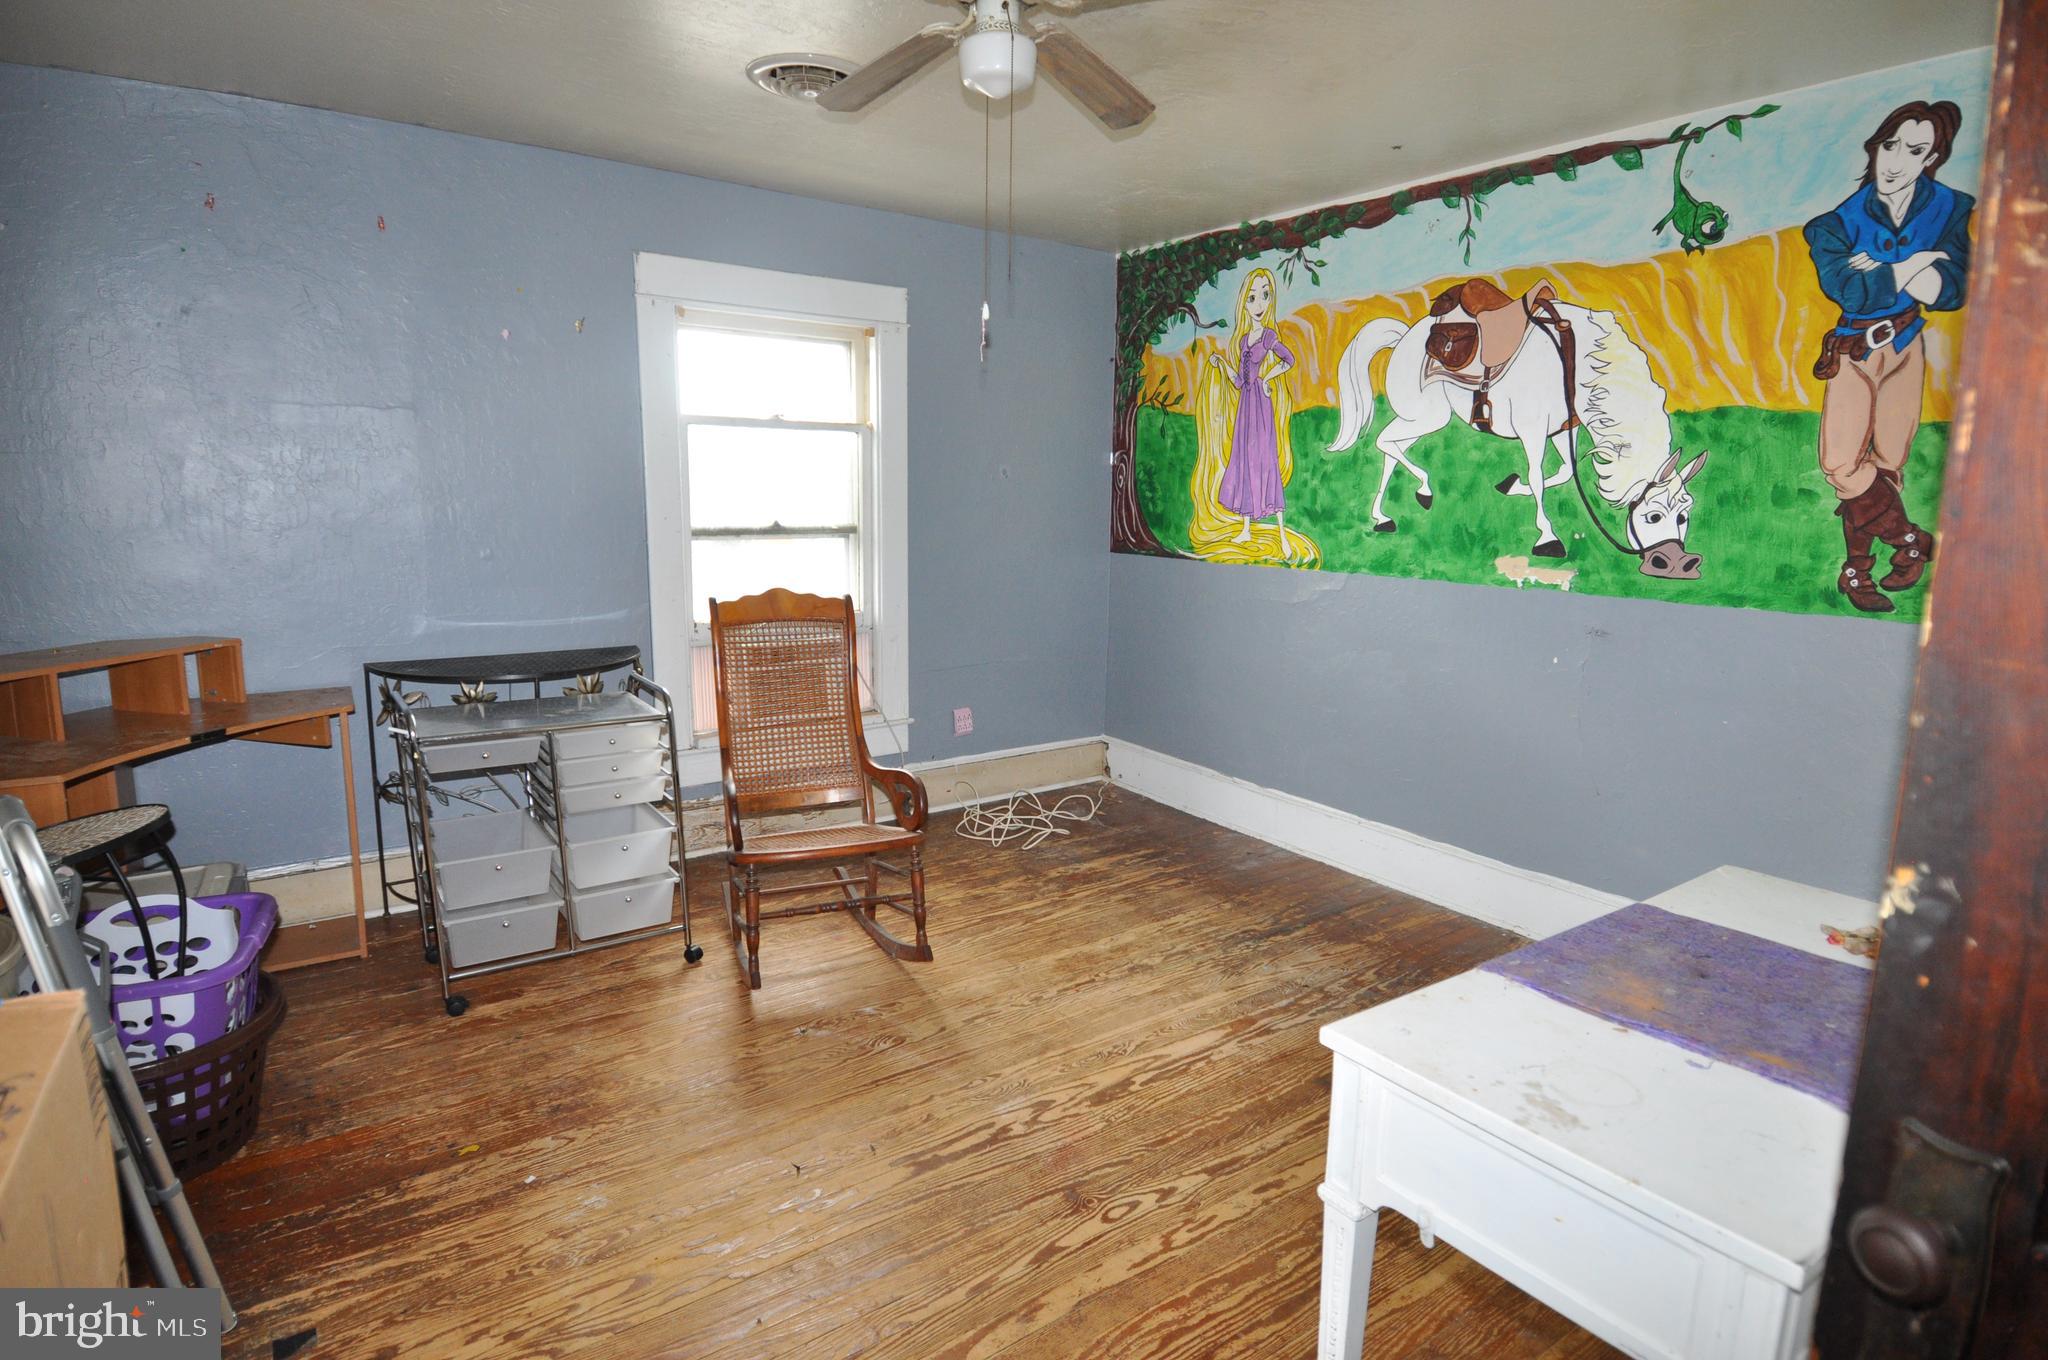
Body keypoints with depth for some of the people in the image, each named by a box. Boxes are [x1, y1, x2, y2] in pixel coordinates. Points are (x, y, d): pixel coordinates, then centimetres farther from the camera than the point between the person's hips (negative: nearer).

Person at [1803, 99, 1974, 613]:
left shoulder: (1948, 208, -3)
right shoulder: (1840, 219, -11)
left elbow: (1951, 292, -12)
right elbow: (1847, 290, -23)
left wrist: (1882, 272, -19)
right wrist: (1913, 265, -15)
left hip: (1906, 348, 2)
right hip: (1853, 352, -2)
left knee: (1886, 464, 5)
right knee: (1842, 464, -12)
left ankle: (1857, 571, 17)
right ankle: (1913, 541, 11)